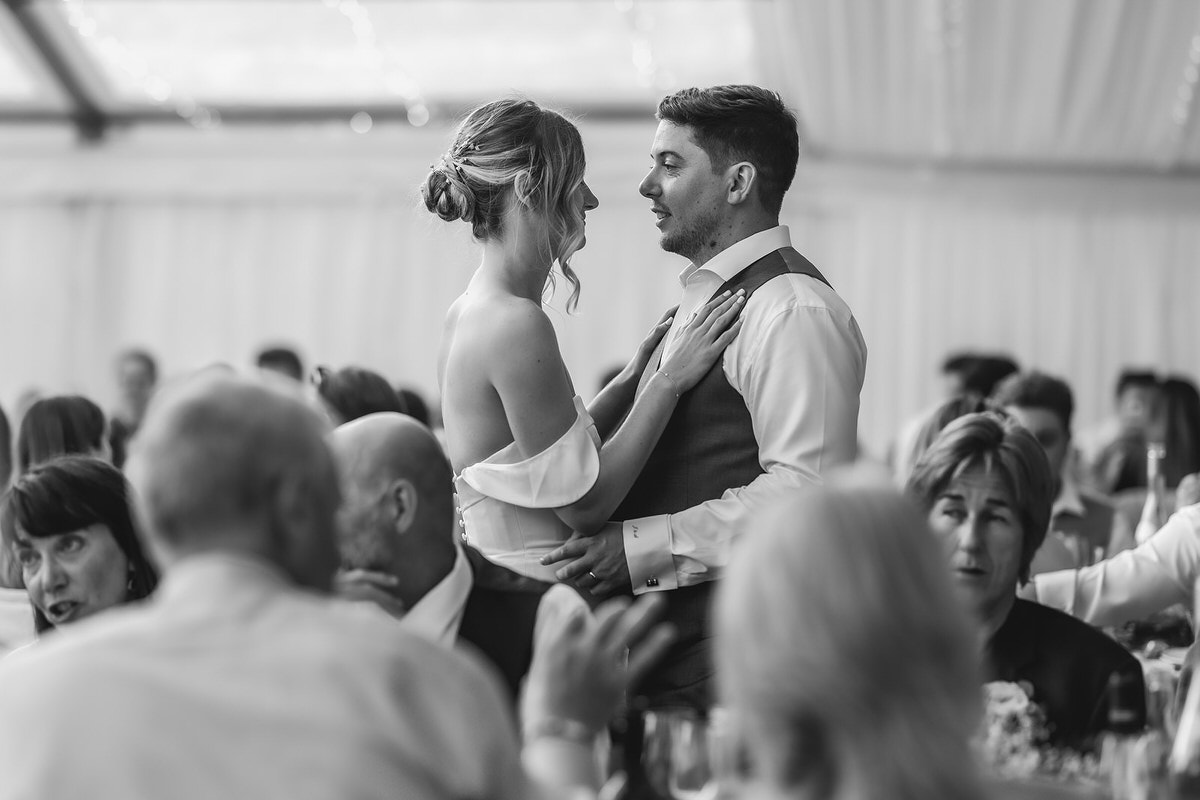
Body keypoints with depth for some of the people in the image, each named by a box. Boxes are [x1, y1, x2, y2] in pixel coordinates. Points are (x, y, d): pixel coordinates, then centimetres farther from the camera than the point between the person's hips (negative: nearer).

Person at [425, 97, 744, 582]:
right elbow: (583, 504, -15)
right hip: (532, 593, -9)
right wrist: (669, 381, -10)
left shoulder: (468, 313, 10)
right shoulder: (515, 323, -17)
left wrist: (634, 377, 10)